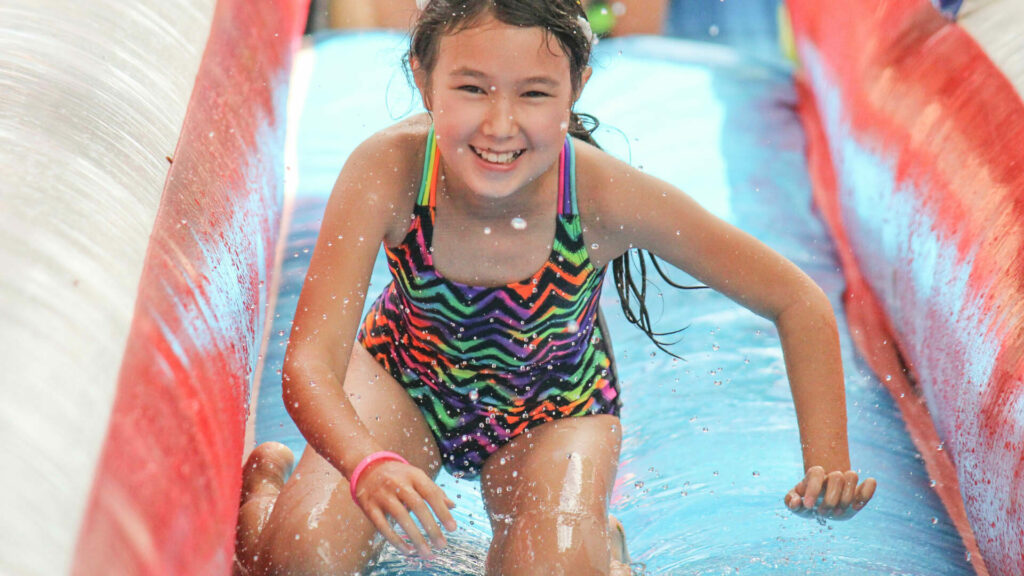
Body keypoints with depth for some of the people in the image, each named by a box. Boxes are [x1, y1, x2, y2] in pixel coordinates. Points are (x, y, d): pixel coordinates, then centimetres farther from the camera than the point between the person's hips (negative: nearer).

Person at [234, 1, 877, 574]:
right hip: (404, 376, 0)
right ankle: (265, 478, 19)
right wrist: (369, 466, -57)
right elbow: (311, 363, -37)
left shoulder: (606, 195, -34)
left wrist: (827, 461, -32)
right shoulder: (388, 170, -34)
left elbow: (800, 304, -23)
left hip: (552, 407, 0)